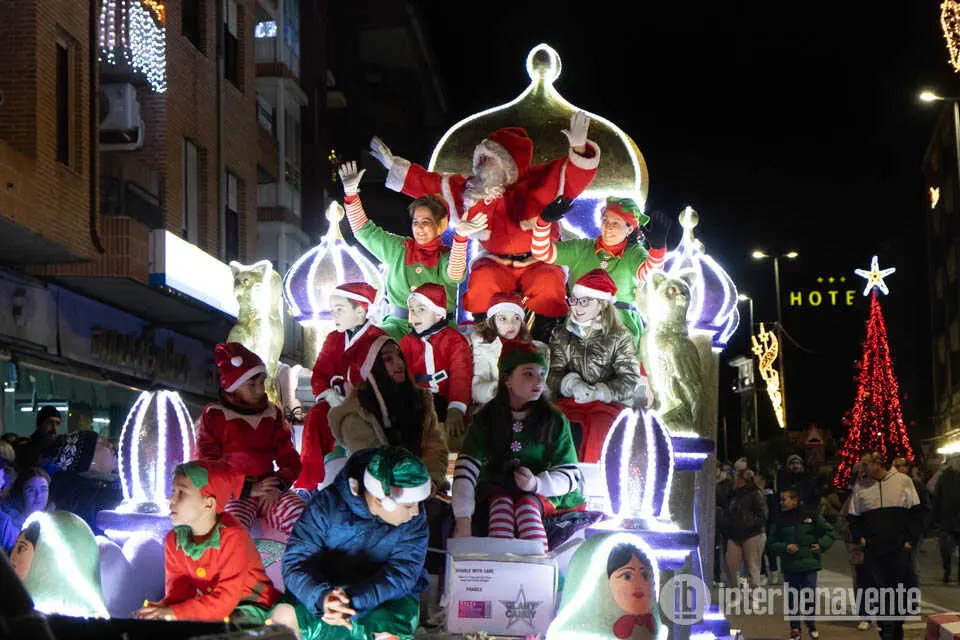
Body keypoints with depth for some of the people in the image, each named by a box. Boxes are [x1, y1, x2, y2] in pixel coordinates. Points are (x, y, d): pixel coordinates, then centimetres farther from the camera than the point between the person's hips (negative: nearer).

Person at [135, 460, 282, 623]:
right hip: (209, 609, 6)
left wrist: (174, 613, -34)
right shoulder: (173, 540, -1)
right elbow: (179, 590, -1)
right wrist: (164, 607, -25)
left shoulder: (233, 536, -23)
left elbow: (225, 600, -27)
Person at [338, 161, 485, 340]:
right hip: (398, 323, 3)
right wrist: (351, 193, 6)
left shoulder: (446, 256, 3)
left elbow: (455, 274, -20)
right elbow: (364, 230, 16)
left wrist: (460, 236, -36)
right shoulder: (398, 248, 14)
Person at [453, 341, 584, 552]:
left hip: (543, 494, 0)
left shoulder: (555, 420, -3)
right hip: (496, 488, 0)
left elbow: (569, 475, -5)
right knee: (501, 501, -31)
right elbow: (466, 468, -14)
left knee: (527, 504, -31)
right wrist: (463, 521, -27)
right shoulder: (486, 418, -4)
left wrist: (537, 483, -27)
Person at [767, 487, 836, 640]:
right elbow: (771, 543, 5)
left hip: (809, 564, -2)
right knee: (792, 598, 6)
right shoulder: (779, 520, 4)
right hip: (789, 566, 2)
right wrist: (785, 547, -11)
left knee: (809, 596, -1)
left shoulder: (811, 515, 0)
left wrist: (821, 545, -6)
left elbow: (829, 533, 9)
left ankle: (811, 624, 23)